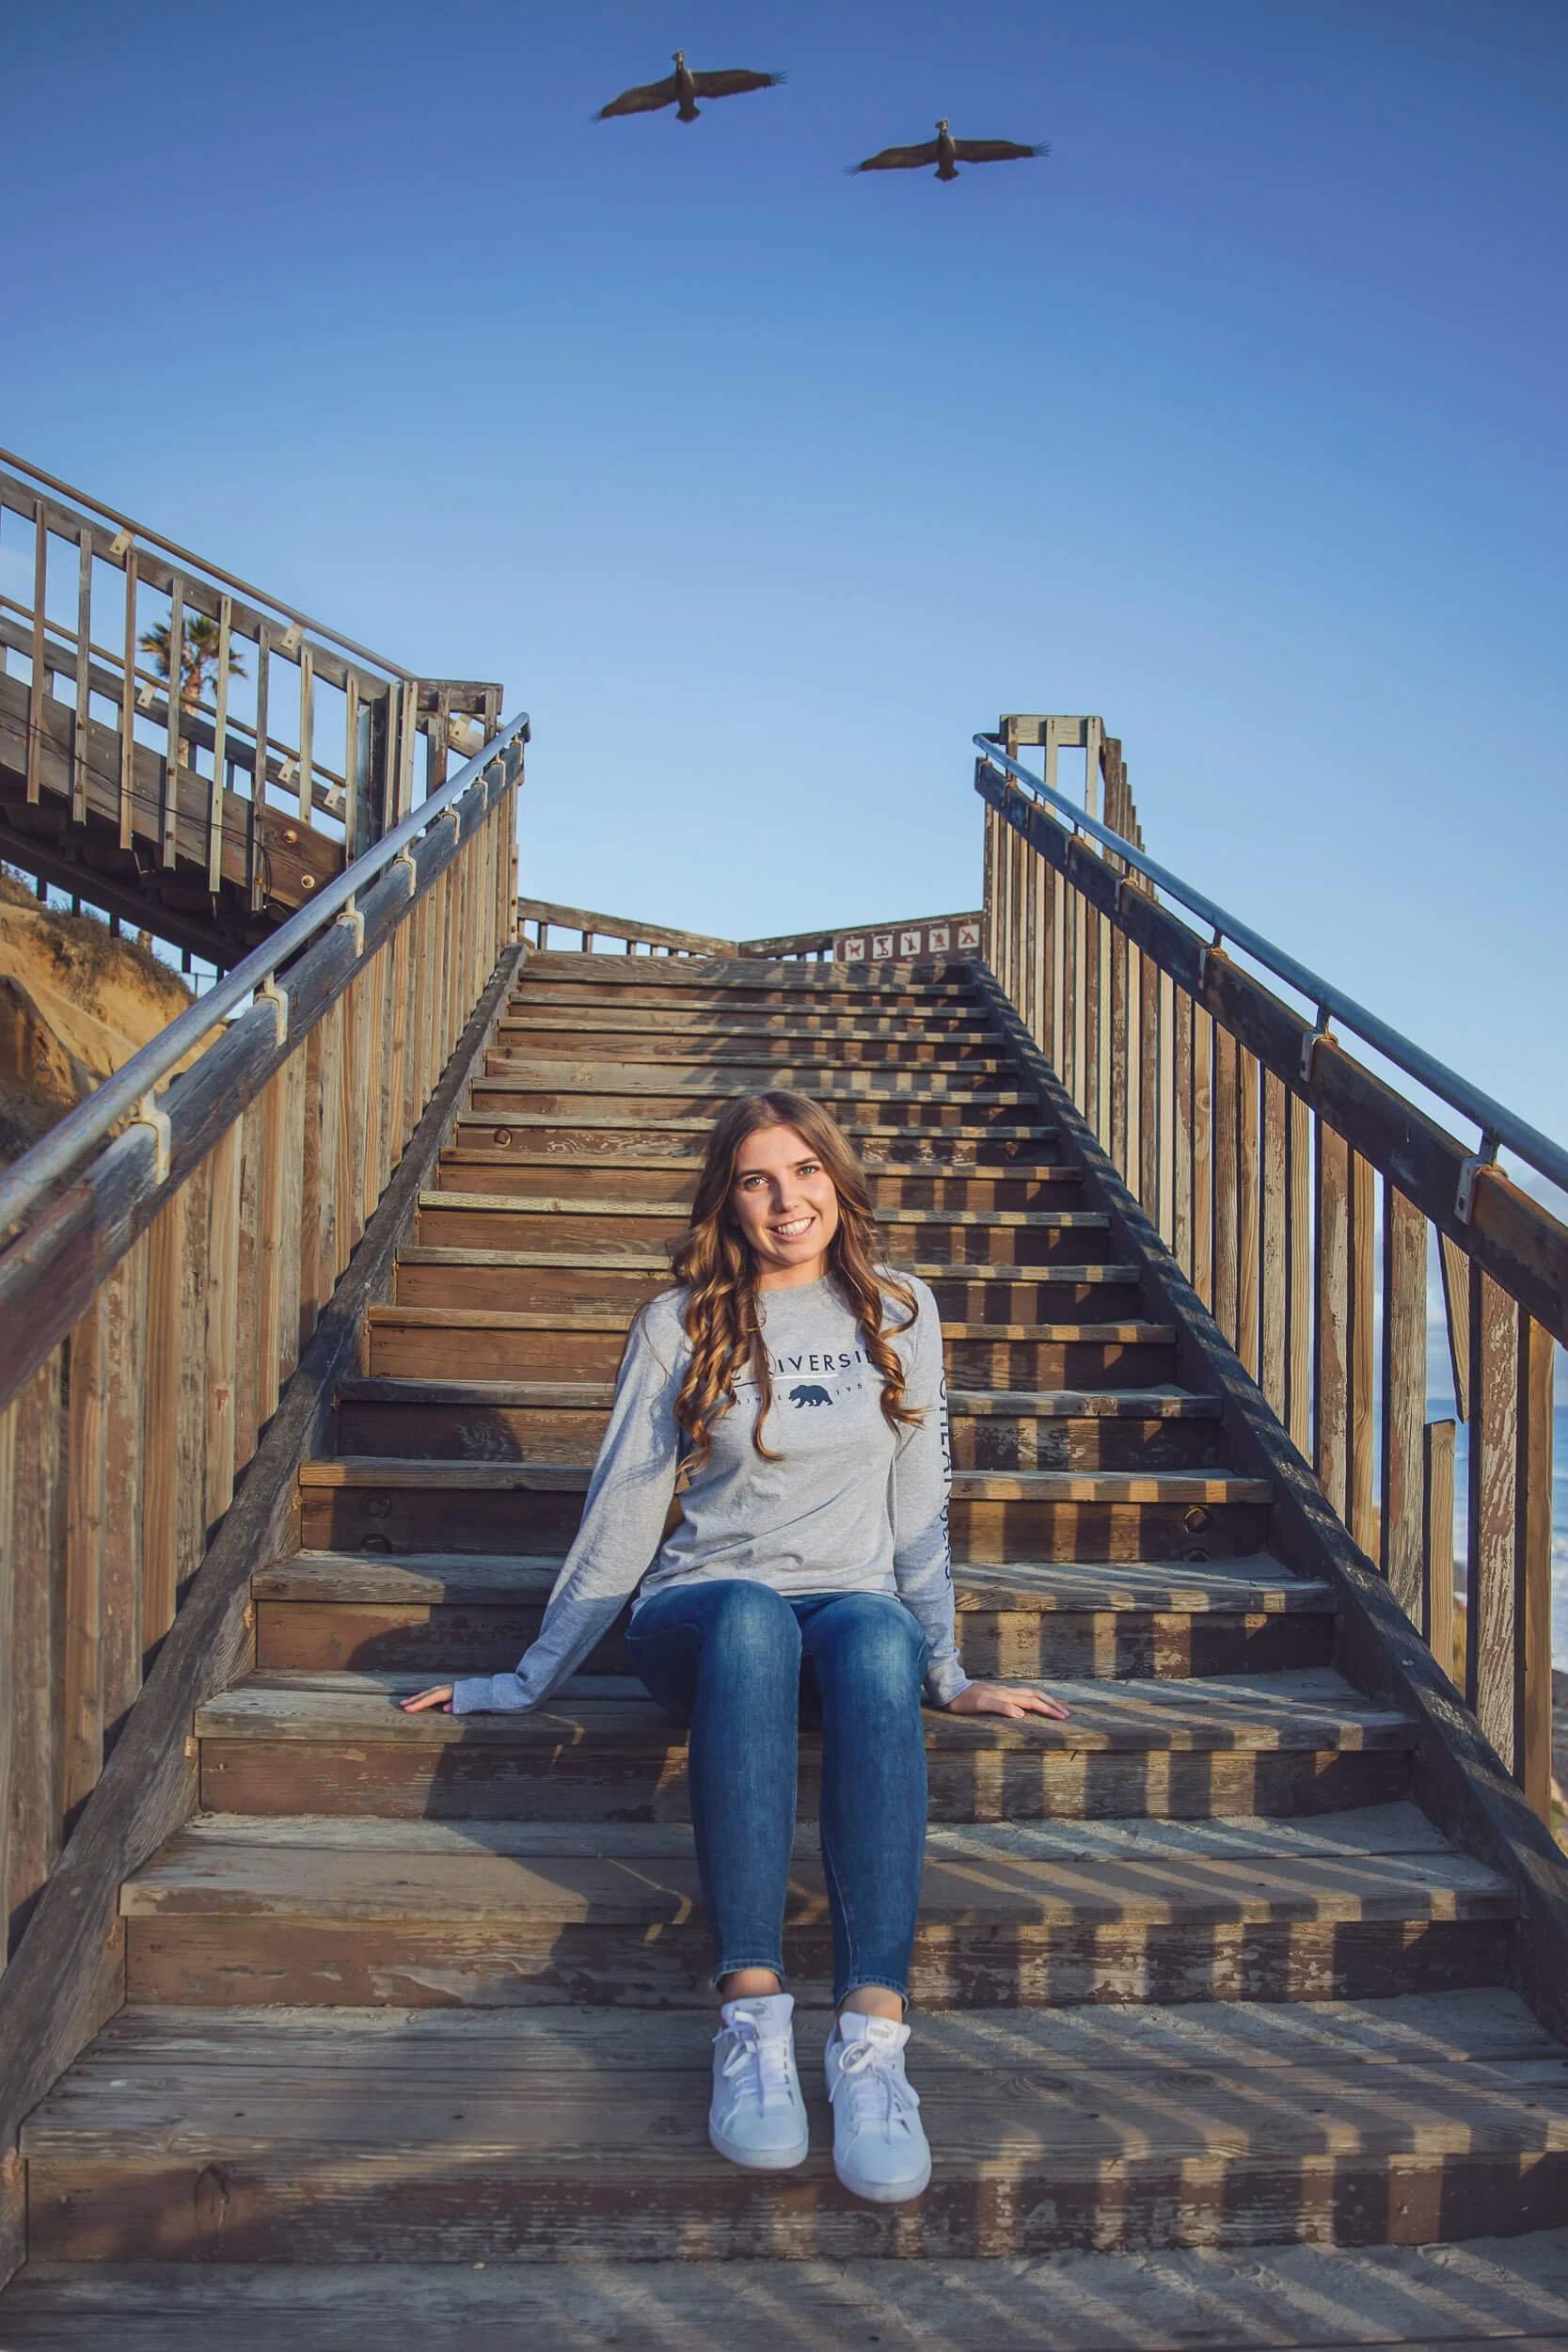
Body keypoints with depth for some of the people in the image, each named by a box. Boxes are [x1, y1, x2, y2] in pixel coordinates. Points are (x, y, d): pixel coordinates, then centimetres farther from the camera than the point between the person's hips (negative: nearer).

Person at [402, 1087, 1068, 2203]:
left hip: (859, 1605, 1)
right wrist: (530, 1680, 11)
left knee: (877, 1644, -38)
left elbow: (920, 1502, 16)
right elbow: (622, 1513, 10)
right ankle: (752, 2016, -43)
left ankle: (873, 2037, -47)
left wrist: (949, 1671, 14)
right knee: (752, 1619, -40)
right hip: (703, 1608, -1)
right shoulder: (680, 1325, 8)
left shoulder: (900, 1313, 13)